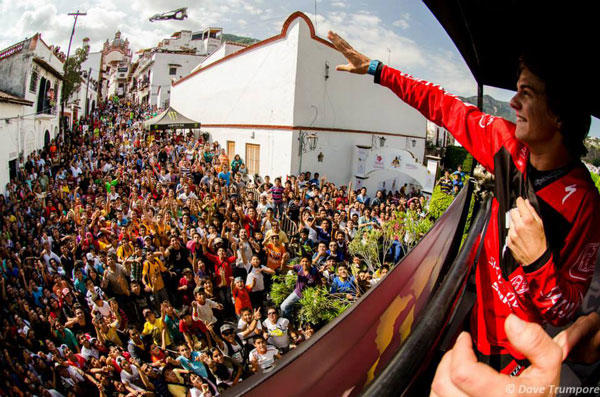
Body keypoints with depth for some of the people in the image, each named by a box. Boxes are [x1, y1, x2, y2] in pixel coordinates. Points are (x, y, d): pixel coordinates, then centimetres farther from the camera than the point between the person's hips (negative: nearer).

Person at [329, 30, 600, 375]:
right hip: (481, 321, 5)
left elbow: (565, 311, -21)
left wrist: (538, 260, -40)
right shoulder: (512, 145, -14)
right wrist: (375, 68, 2)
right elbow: (443, 107, -3)